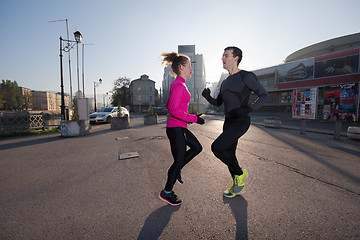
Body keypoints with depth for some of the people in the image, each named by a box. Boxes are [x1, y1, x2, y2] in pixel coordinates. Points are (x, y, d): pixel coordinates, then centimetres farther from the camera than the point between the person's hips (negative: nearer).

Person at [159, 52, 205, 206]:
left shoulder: (178, 85, 13)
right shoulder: (179, 85, -16)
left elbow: (168, 105, 20)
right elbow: (174, 110, -25)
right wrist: (194, 118, -19)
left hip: (179, 127, 10)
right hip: (176, 128, -10)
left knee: (197, 148, 20)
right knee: (179, 160, 3)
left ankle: (176, 169, 29)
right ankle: (167, 192, 24)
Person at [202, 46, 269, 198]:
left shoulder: (246, 76, -8)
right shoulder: (225, 82, 16)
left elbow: (264, 96, -7)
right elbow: (218, 103, 20)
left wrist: (248, 109, -25)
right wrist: (207, 96, -1)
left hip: (241, 122, -8)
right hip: (228, 122, 8)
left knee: (216, 147, -18)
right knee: (229, 154, 11)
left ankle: (240, 173, 7)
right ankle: (238, 187, 31)